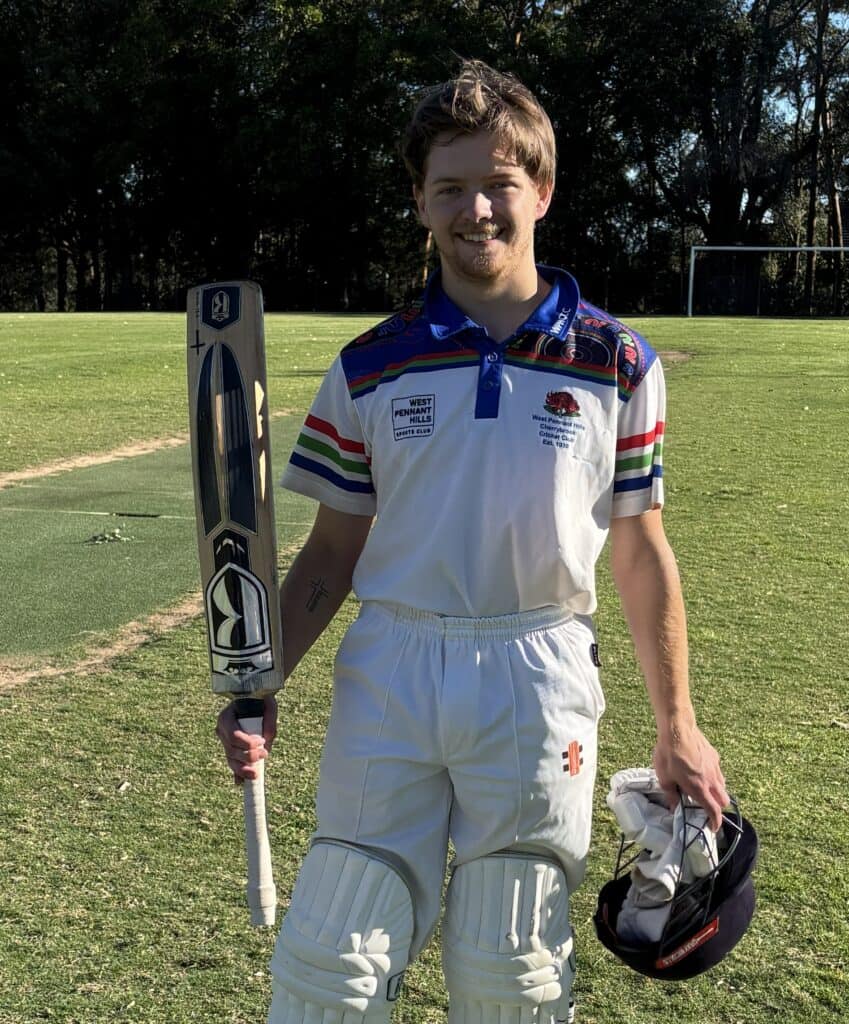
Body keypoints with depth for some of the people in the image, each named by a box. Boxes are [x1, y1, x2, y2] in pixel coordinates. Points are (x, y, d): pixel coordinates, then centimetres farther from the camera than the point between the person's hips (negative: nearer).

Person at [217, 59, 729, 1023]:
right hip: (388, 672, 1)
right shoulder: (370, 366, 3)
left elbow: (641, 552, 6)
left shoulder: (618, 363, 1)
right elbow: (333, 550, 8)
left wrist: (676, 728, 7)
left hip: (537, 681, 0)